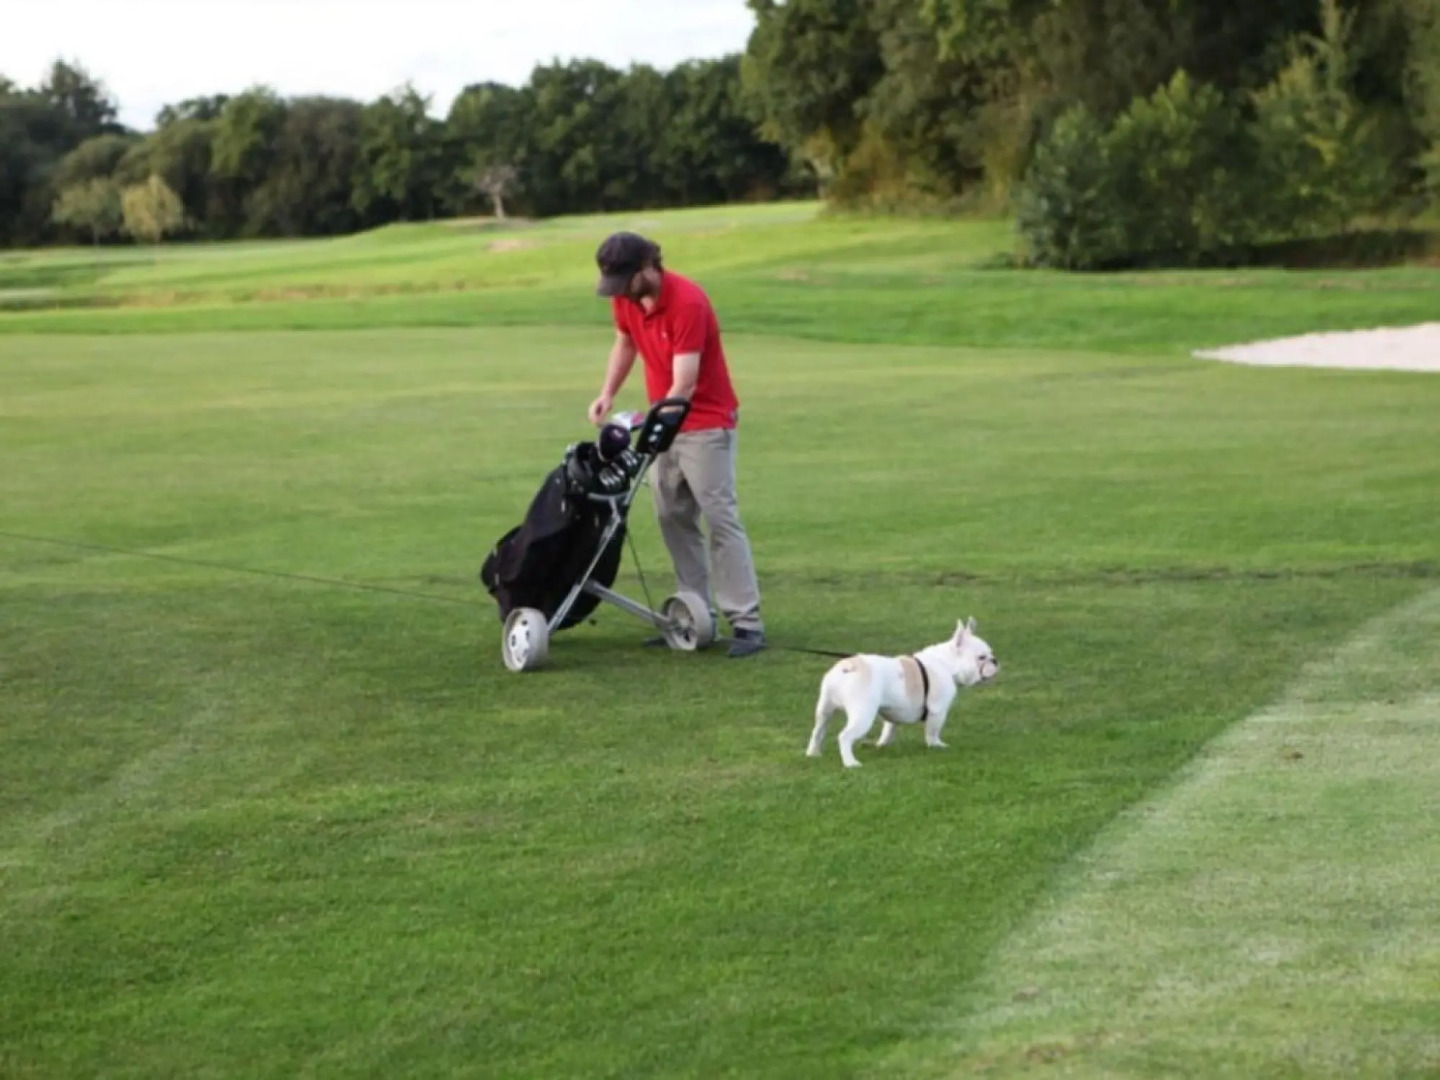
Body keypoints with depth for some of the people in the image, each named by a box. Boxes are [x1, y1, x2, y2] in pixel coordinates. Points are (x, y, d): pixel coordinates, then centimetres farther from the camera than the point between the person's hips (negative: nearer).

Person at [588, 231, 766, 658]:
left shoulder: (687, 302, -26)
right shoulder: (625, 298, -3)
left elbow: (683, 385, -27)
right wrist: (607, 393, 3)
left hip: (705, 423, -8)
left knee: (720, 517, -11)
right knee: (672, 518, 6)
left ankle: (747, 623, -11)